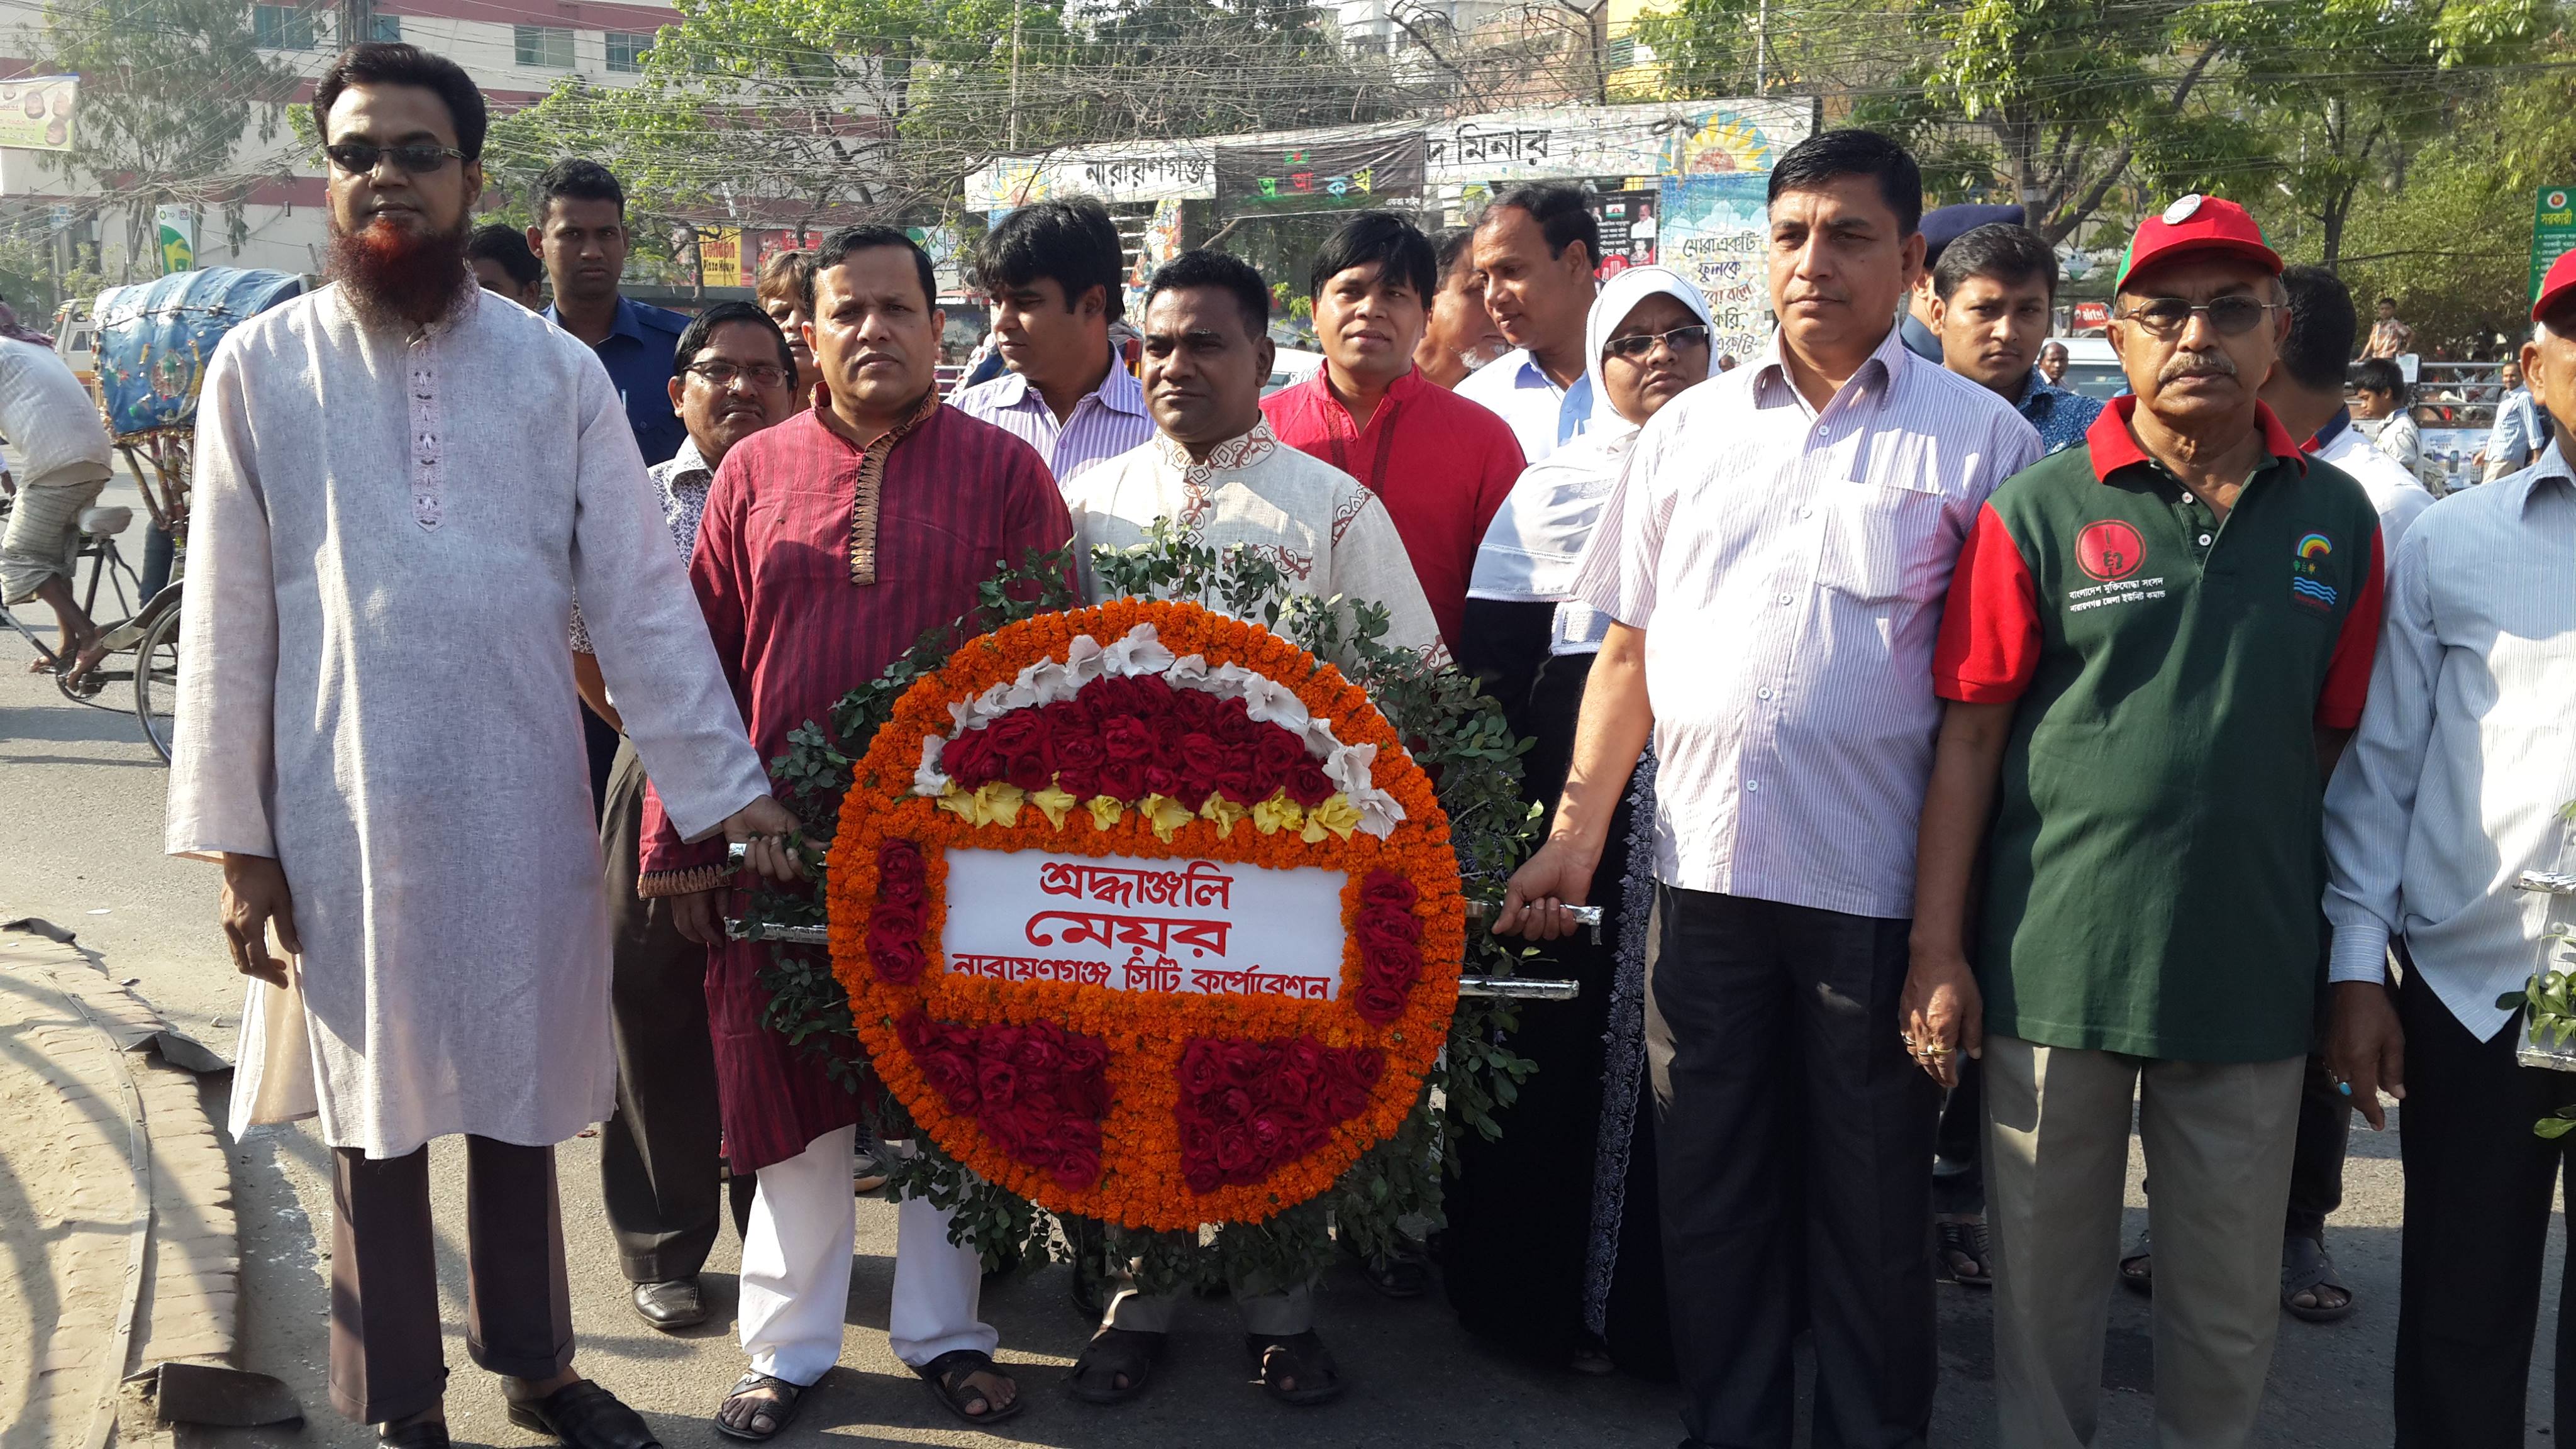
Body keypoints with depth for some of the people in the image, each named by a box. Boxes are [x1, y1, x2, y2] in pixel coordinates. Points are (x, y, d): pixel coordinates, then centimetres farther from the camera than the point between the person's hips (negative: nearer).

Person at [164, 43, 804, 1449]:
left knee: (519, 1101, 14)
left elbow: (641, 594, 0)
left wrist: (724, 783, -4)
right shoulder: (263, 365, -2)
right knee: (377, 1119, 11)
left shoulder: (558, 369, 0)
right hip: (347, 816, -1)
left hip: (525, 807, 1)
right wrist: (234, 839, -3)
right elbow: (228, 623, -1)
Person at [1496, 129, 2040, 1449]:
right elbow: (1628, 648, 12)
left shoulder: (1980, 439, 0)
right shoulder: (1687, 432, 10)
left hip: (1881, 888, -3)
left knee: (1871, 1213, 10)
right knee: (1709, 1191, 13)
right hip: (1704, 870, 3)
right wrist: (1576, 832, 6)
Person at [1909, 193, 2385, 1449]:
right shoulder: (2040, 511, -4)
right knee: (2046, 1279, 12)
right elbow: (1969, 737, -4)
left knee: (2231, 1301, 14)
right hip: (2056, 965, -2)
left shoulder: (2336, 522, 4)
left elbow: (2339, 745, 8)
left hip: (2253, 972, 2)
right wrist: (1936, 952, -7)